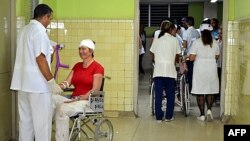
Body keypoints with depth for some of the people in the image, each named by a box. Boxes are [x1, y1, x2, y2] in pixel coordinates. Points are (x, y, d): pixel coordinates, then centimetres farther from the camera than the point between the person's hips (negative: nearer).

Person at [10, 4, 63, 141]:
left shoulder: (23, 30, 13)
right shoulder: (39, 31, -14)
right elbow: (40, 59, -20)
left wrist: (49, 49, 34)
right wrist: (52, 82, -18)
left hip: (23, 82, 9)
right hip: (37, 83, -9)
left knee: (25, 119, 13)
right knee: (42, 121, -1)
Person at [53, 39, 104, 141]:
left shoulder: (97, 67, -4)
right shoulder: (77, 66, 18)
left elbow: (95, 90, -12)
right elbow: (67, 82, 10)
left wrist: (78, 99, -21)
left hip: (88, 102, -6)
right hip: (73, 100, 7)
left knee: (62, 109, -33)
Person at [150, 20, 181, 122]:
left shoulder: (156, 39, 5)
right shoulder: (174, 40, 1)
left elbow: (153, 55, 9)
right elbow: (177, 56, 7)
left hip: (158, 70, 2)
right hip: (170, 70, -1)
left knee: (158, 94, 4)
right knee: (170, 94, 9)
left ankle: (159, 117, 7)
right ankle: (169, 116, 12)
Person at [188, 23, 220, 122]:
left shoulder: (197, 42, -8)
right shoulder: (215, 43, 0)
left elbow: (191, 58, -11)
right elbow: (216, 57, 8)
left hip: (200, 69, -2)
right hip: (212, 68, 2)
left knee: (200, 92, 5)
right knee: (210, 91, 16)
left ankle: (202, 114, 7)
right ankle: (209, 109, -1)